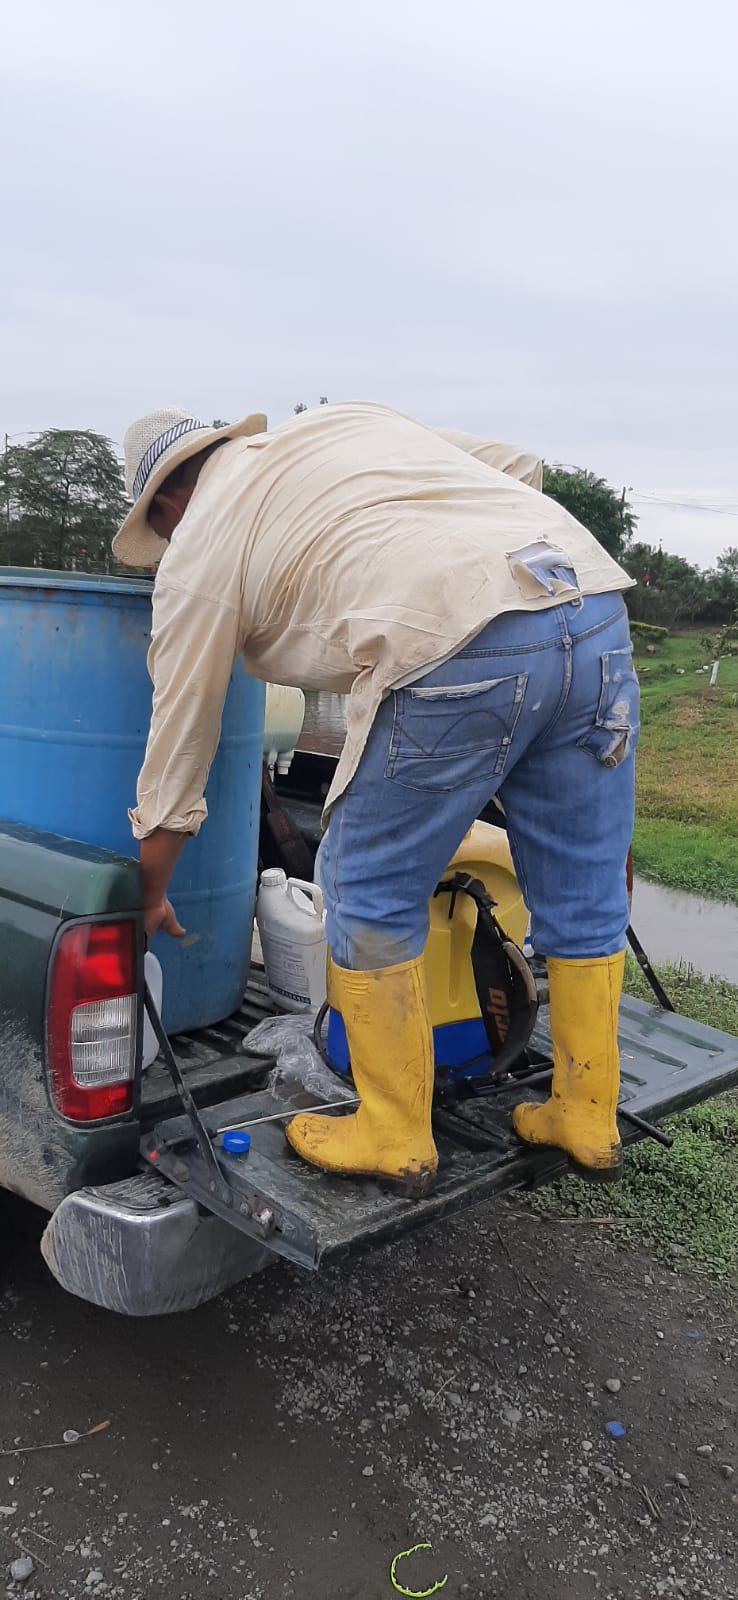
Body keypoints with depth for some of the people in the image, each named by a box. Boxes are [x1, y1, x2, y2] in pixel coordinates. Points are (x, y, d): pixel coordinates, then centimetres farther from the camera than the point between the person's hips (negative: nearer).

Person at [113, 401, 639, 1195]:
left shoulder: (200, 543, 15)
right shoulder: (347, 418, 31)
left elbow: (179, 737, 19)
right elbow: (518, 466, 29)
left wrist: (150, 897, 30)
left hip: (457, 648, -7)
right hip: (597, 601, 7)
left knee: (369, 896, 12)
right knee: (585, 895, 17)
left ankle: (394, 1138, 23)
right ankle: (586, 1119, 34)